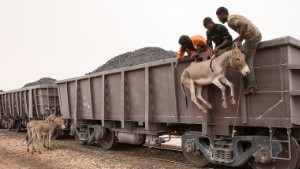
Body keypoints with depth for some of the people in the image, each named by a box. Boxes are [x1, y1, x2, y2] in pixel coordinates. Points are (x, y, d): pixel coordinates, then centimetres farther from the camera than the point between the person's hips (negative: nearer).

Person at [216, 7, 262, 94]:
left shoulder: (230, 20, -10)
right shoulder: (234, 17, 21)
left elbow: (244, 25, -27)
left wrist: (239, 41, -21)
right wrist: (233, 41, 22)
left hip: (252, 37, -9)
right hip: (257, 34, 9)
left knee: (247, 61, -3)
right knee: (247, 60, 12)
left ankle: (251, 86, -1)